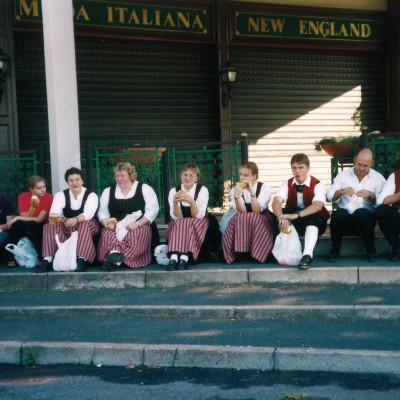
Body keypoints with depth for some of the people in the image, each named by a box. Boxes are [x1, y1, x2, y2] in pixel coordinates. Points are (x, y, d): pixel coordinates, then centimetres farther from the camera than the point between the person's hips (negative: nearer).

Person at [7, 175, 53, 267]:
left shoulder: (49, 197, -14)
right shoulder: (23, 197, -6)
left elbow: (40, 219, -17)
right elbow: (25, 217, -12)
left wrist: (18, 218, -19)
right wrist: (33, 207, -29)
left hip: (41, 227, -2)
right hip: (26, 227, 2)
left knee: (30, 225, -34)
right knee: (16, 224, -30)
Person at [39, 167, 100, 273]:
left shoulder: (91, 195, -8)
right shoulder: (60, 195, 1)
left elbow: (88, 213, -27)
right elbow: (55, 210, -18)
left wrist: (76, 219, -49)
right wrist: (53, 217, -44)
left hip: (87, 227, -2)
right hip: (66, 227, 3)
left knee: (84, 224, -36)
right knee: (51, 224, -26)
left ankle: (82, 259, -45)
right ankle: (48, 259, -36)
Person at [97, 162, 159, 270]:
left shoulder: (144, 188, 9)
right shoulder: (108, 191, 19)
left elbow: (152, 210, -2)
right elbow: (102, 212, 12)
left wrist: (137, 223, -16)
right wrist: (106, 223, -11)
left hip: (140, 226, -2)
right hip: (115, 227, 2)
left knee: (135, 235, -37)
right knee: (107, 234, -32)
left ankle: (116, 258, -47)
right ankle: (115, 254, -54)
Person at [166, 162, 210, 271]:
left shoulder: (202, 190, -6)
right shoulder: (174, 191, -2)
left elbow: (198, 216, -16)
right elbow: (176, 217, -11)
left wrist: (192, 202, -34)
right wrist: (175, 202, -30)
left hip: (197, 225, -1)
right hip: (178, 225, 2)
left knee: (188, 223, -33)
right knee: (179, 223, -31)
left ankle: (184, 258, -48)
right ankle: (173, 257, -49)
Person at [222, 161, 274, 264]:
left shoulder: (264, 188, -9)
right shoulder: (235, 189, -3)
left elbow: (256, 211, -21)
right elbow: (242, 212, -16)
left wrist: (252, 192, -30)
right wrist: (236, 195, -31)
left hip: (260, 220, -2)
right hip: (240, 222, 2)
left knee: (253, 218, -35)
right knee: (236, 220, -31)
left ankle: (255, 253, -24)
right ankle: (240, 252, -24)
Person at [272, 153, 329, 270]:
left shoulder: (317, 185, -11)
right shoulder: (287, 184, -3)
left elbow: (318, 205, -30)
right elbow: (276, 202, -21)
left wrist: (296, 215, -46)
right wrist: (282, 217, -44)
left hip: (314, 222, -3)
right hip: (292, 223, 3)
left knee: (314, 217, -36)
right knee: (279, 215, -24)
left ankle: (307, 255, -47)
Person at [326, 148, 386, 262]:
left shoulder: (378, 178, 9)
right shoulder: (342, 175, 12)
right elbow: (329, 196, 4)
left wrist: (370, 195, -21)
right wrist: (341, 191, -14)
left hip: (366, 218, -1)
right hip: (344, 218, 1)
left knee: (361, 214, -35)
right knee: (337, 214, -33)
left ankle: (371, 250, -13)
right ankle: (335, 250, -9)